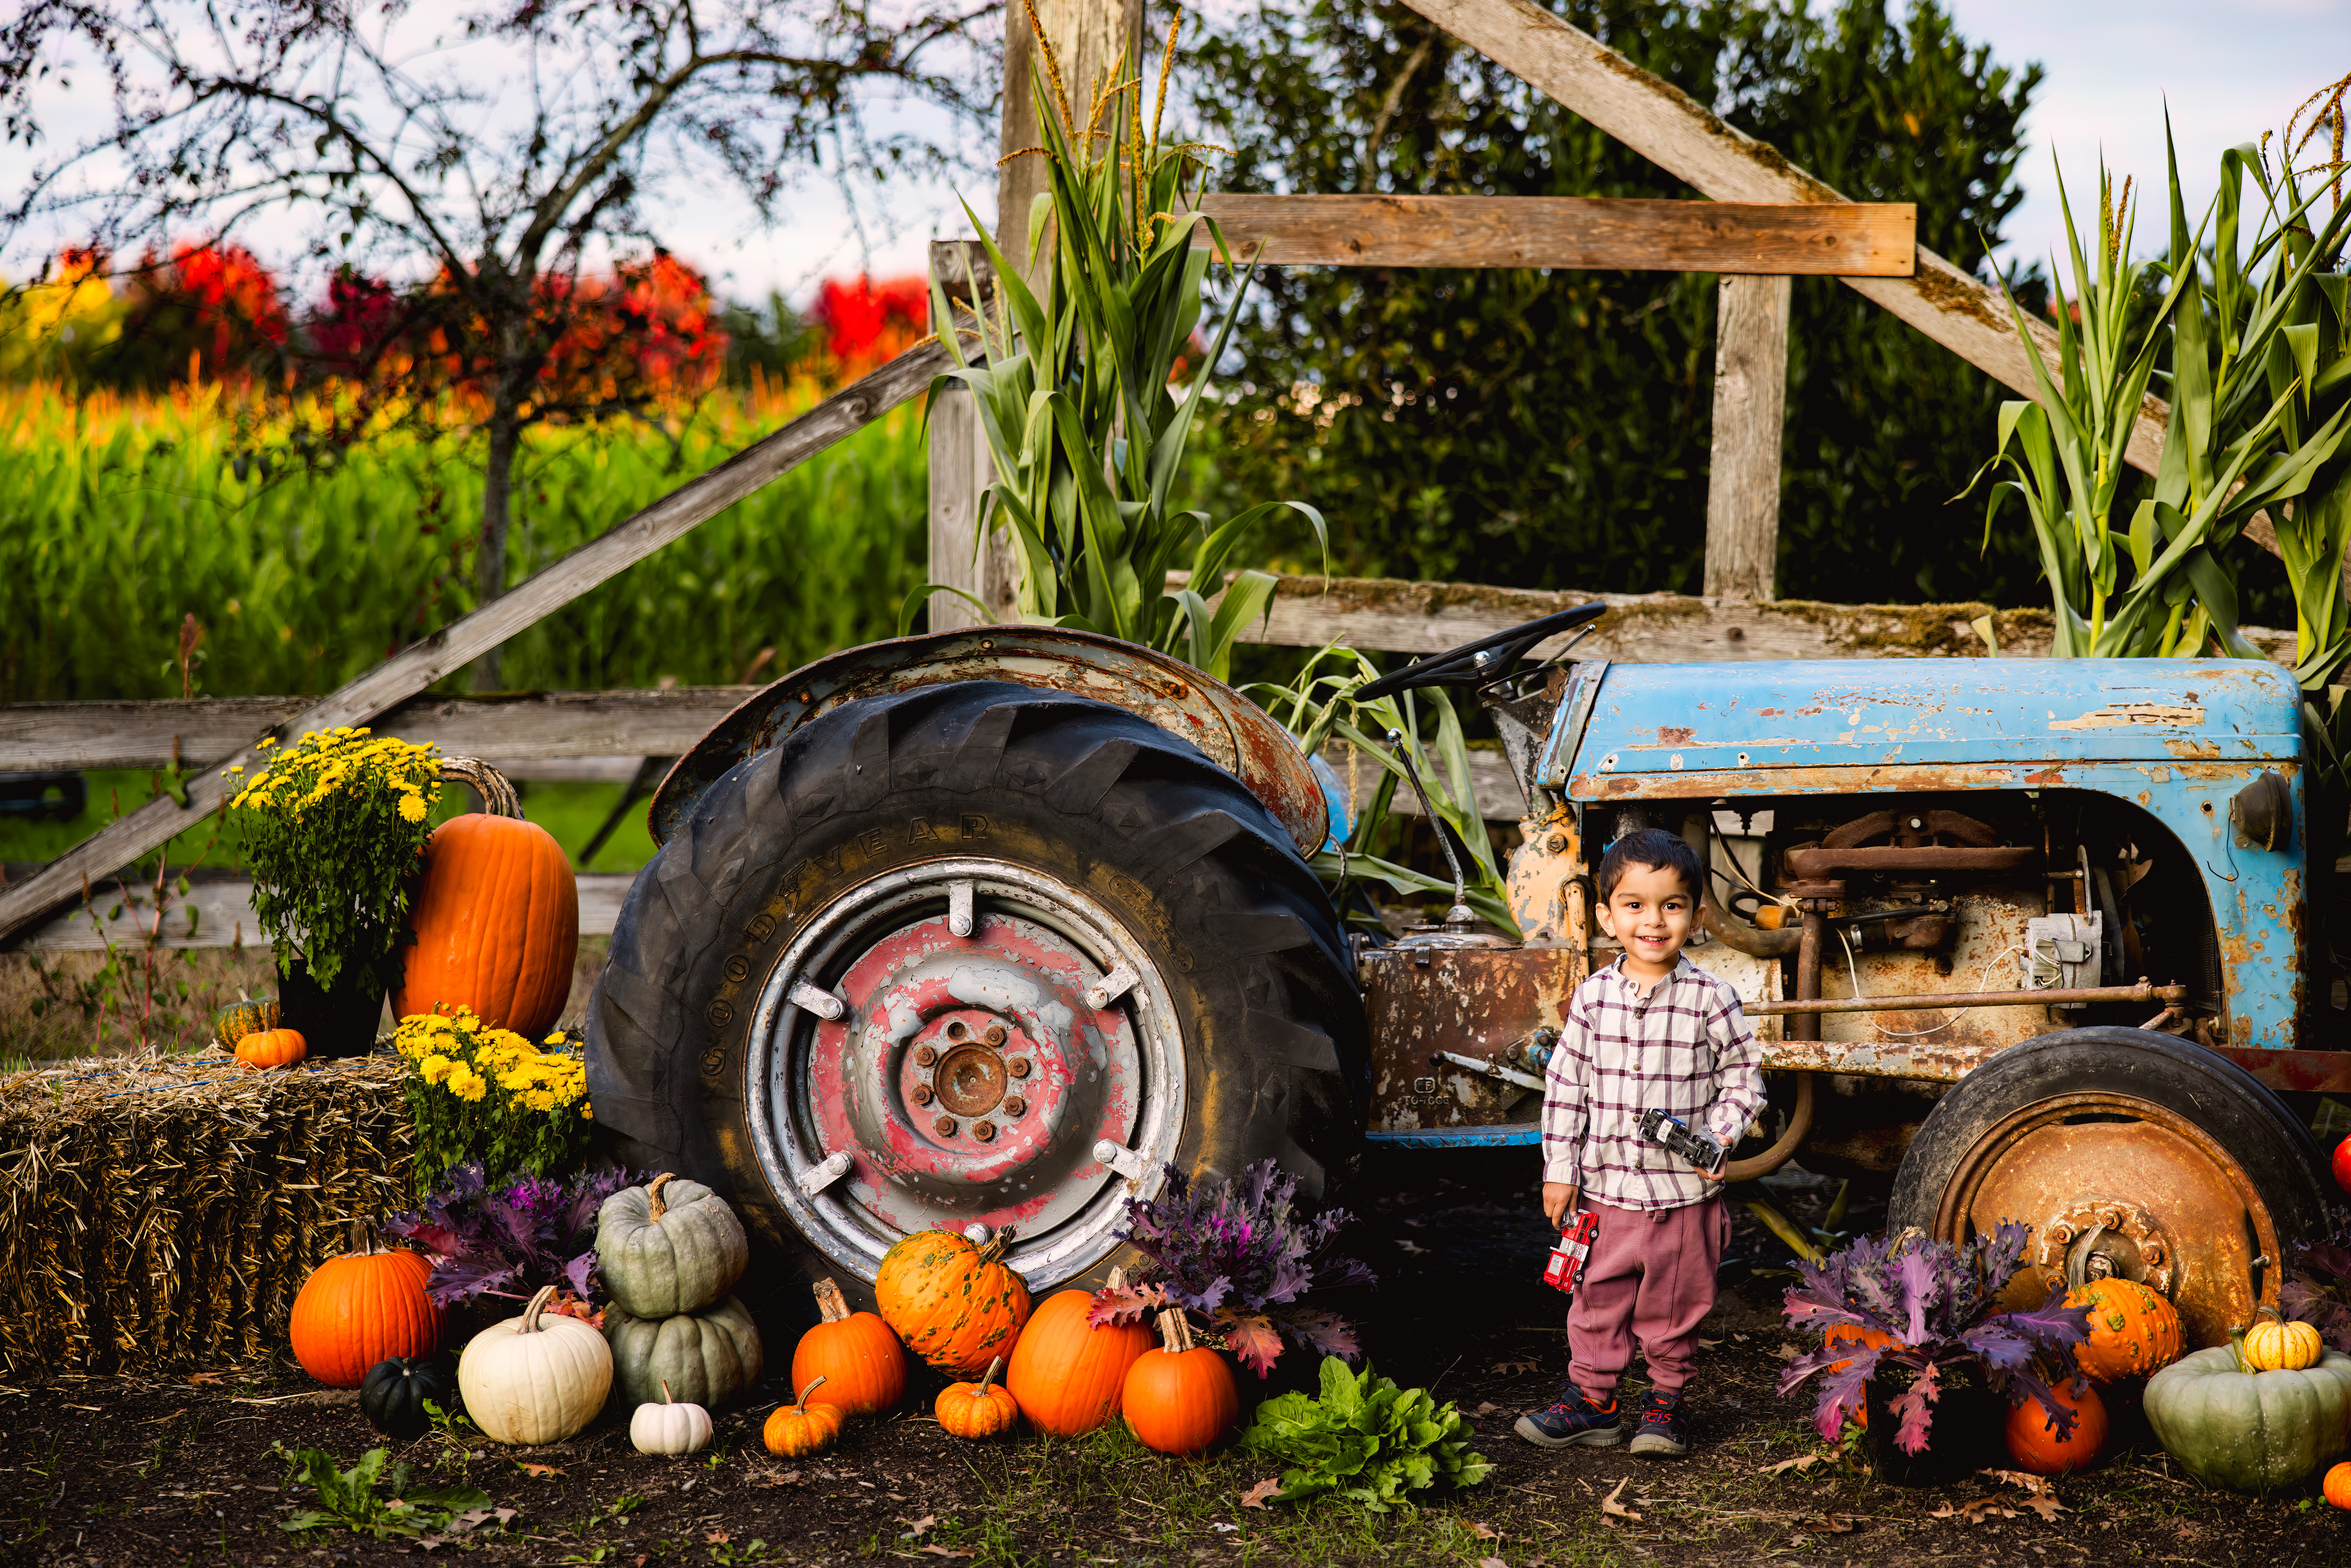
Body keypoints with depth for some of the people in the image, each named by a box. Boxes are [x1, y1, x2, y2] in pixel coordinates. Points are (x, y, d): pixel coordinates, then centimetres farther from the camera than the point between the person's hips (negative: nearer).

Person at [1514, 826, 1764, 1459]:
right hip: (1607, 1187, 2)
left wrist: (1720, 1136, -15)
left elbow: (1744, 1077, 1)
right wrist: (1559, 1170, 1)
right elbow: (1565, 1084, 3)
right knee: (1597, 1300, 11)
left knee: (1675, 1306, 11)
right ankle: (1591, 1401, 25)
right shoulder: (1593, 997, -2)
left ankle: (1667, 1402, 28)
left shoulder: (1710, 999, -8)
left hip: (1685, 1192, -2)